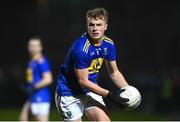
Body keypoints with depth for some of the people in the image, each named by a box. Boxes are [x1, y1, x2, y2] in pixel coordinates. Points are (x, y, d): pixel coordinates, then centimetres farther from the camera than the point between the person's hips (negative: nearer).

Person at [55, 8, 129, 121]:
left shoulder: (109, 44, -5)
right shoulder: (80, 48, -28)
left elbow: (114, 72, 9)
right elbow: (83, 81, -24)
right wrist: (109, 94, -25)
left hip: (90, 91, 6)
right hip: (69, 94, -6)